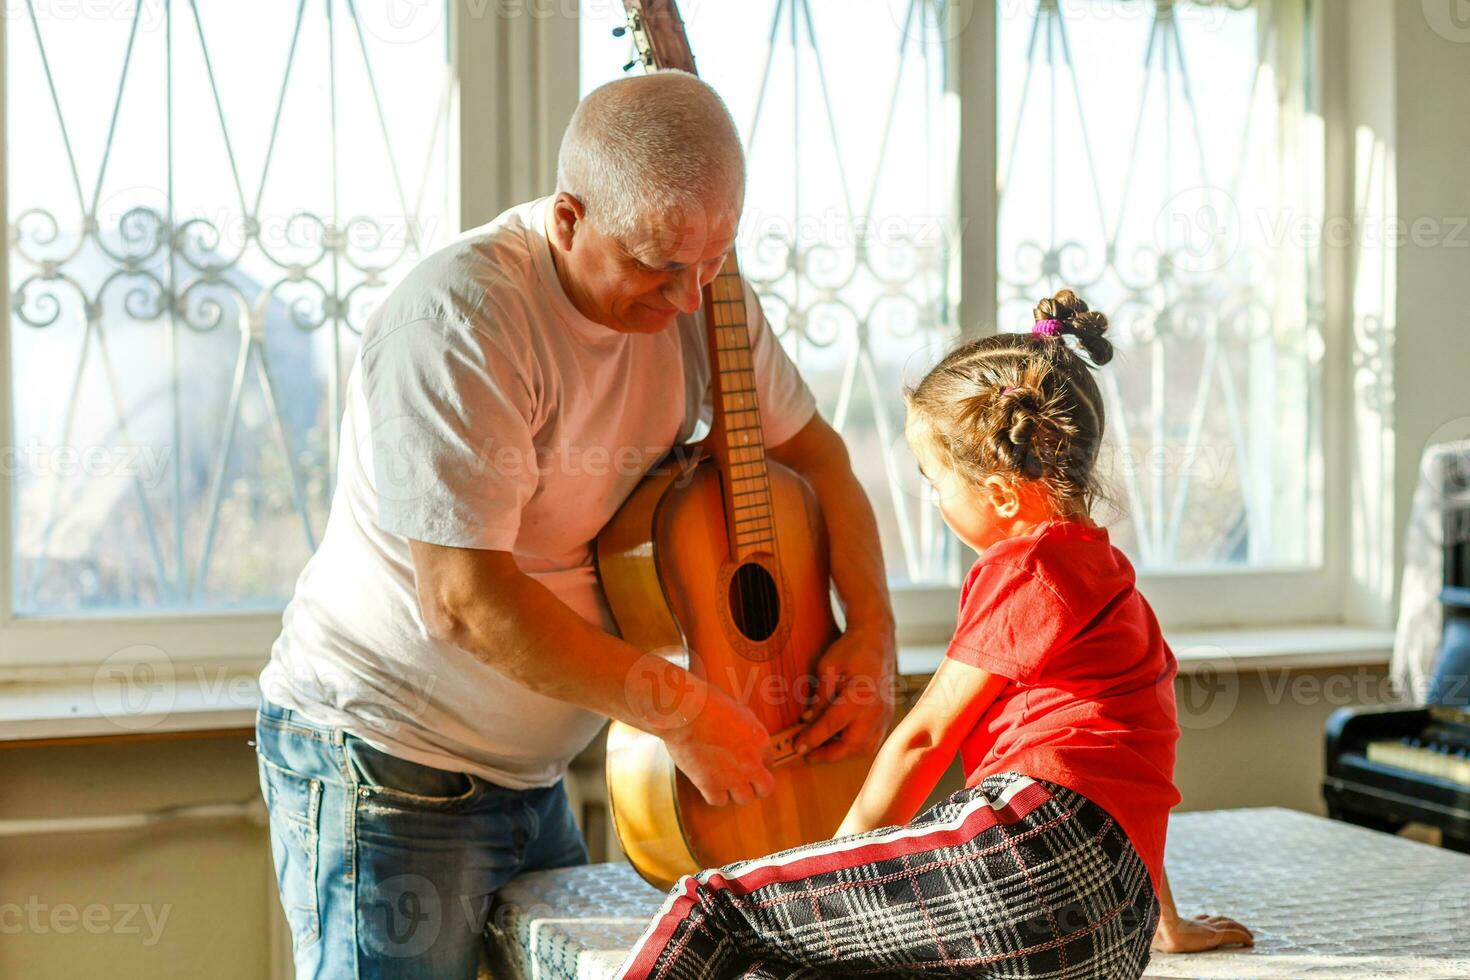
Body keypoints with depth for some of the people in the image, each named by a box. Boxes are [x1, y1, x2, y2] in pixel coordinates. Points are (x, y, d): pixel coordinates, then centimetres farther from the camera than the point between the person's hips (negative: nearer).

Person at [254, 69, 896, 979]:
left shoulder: (691, 291, -3)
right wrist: (681, 709, -22)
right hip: (387, 762, -7)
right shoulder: (462, 318, -26)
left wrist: (872, 631, -5)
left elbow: (811, 444, 10)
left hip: (529, 768, 7)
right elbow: (465, 599, -30)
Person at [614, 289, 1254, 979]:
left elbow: (923, 737, 3)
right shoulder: (1106, 572, 30)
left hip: (1036, 841, -9)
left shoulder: (1023, 567, 1)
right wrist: (1165, 923, 39)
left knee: (717, 900, -6)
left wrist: (846, 848, 16)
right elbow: (1133, 771, 34)